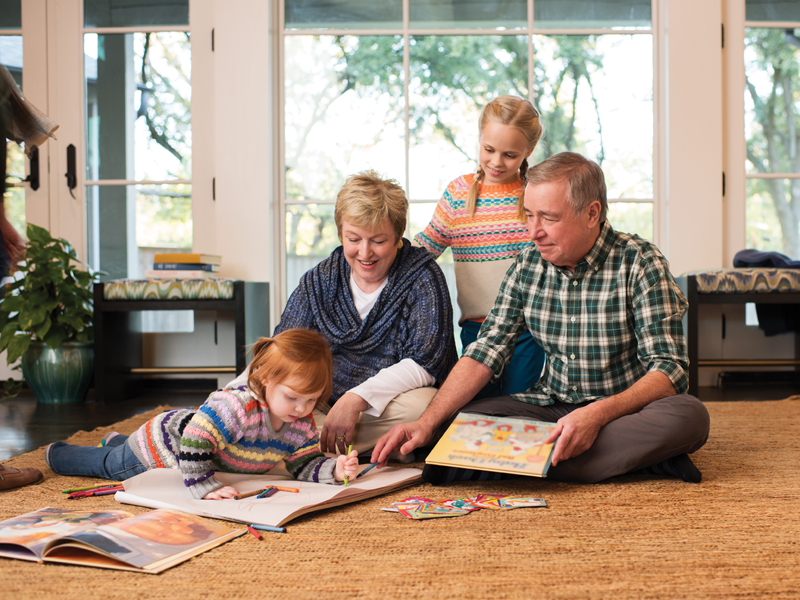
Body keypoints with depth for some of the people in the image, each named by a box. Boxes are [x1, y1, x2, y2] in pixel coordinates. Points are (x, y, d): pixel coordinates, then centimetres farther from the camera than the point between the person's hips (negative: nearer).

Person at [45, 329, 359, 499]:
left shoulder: (302, 426, -23)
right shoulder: (234, 406, -47)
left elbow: (305, 464, -19)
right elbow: (194, 441, -48)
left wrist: (335, 469, -37)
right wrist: (206, 486, -49)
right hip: (162, 441, -6)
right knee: (106, 464, 21)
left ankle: (116, 441, 69)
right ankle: (57, 453, 50)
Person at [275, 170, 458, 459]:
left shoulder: (422, 276, -4)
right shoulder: (319, 281, 8)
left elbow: (425, 361, -15)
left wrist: (357, 398, -28)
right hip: (323, 406, 3)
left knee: (420, 405, -37)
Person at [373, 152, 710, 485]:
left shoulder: (639, 263, -12)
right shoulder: (529, 264, 1)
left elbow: (668, 370, -17)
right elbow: (486, 352, -1)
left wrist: (597, 414, -34)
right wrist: (426, 423, -15)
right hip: (550, 407, 4)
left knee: (689, 416, -35)